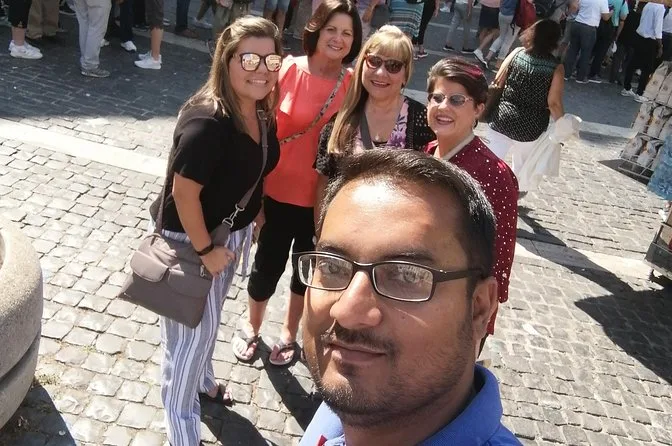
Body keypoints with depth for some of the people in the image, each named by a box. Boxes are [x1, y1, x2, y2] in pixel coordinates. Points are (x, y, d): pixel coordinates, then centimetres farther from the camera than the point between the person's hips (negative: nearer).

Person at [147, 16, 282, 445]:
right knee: (191, 330, 7)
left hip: (232, 231, 8)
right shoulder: (207, 121, -32)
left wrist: (254, 217, 15)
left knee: (210, 317, 28)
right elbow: (183, 191, -30)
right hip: (189, 238, -8)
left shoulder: (261, 112, -5)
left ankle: (203, 380, 54)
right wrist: (205, 249, -22)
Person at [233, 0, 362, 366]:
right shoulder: (287, 70, -13)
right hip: (278, 191, -1)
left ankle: (289, 332, 46)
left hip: (323, 198, 1)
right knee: (268, 264, 15)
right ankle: (251, 326, 45)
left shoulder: (354, 84, -9)